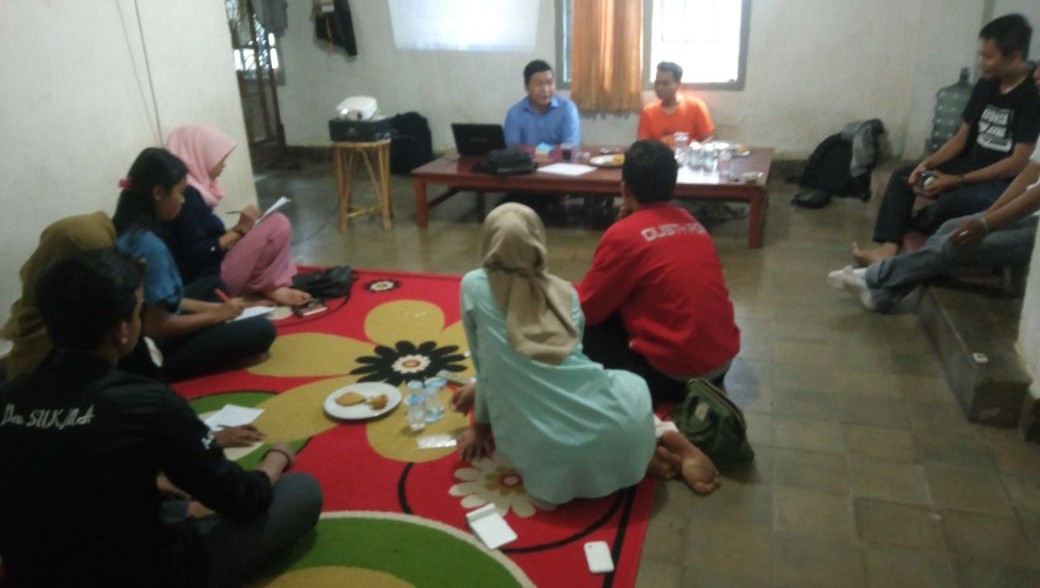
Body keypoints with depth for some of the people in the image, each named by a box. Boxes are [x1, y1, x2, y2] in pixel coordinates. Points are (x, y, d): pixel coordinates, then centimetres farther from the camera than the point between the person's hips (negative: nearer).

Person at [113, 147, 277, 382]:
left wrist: (213, 308, 5)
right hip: (157, 351, -10)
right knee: (262, 330, -14)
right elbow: (157, 325, -25)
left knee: (214, 284, 23)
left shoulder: (125, 232, 3)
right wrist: (217, 314, -12)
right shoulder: (150, 246, -26)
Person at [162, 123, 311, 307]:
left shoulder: (194, 190, 13)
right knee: (278, 224, -14)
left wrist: (241, 229, 6)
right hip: (211, 280, -10)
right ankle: (271, 288, -1)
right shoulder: (187, 195, -17)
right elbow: (197, 255, -21)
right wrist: (239, 230, -14)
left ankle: (274, 285, 0)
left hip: (214, 273, 10)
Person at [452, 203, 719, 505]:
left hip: (554, 462, -2)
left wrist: (481, 425, 32)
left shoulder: (473, 286, 5)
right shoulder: (565, 292, 14)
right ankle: (667, 436, 9)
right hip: (613, 426, 3)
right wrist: (478, 389, 37)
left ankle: (644, 453, 11)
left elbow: (485, 365, 13)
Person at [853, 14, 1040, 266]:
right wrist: (928, 163, -9)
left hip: (1006, 181, -8)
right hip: (972, 166, 8)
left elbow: (1019, 162, -20)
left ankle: (912, 222, -1)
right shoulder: (985, 86, 5)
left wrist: (957, 181, -22)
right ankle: (887, 249, -25)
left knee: (959, 201, -37)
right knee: (902, 176, -5)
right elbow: (962, 137, 9)